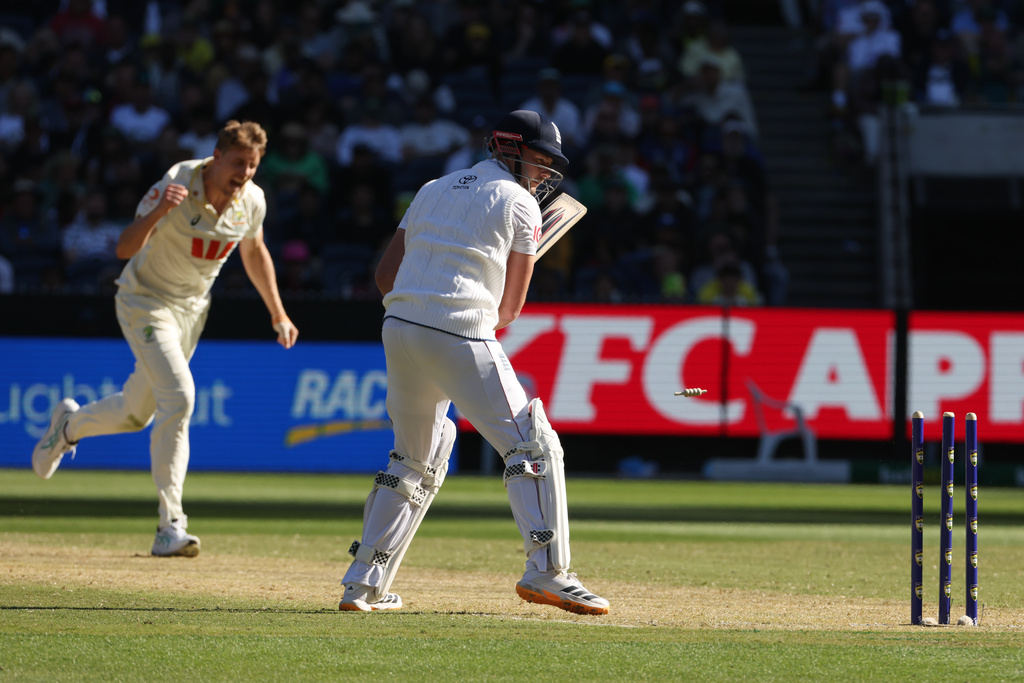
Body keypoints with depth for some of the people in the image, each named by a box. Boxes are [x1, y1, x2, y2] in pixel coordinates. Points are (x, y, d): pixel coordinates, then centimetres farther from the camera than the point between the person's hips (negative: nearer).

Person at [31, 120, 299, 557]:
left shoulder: (251, 201, -9)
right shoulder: (175, 188, -27)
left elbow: (254, 252, 12)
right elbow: (124, 249, -32)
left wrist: (278, 314, 15)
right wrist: (157, 212, -50)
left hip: (192, 309, 7)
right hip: (146, 303, -7)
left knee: (135, 413, 15)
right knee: (179, 398, -24)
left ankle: (69, 424, 48)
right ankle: (170, 527, -22)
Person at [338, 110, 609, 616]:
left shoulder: (434, 190, 23)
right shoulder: (519, 204, 5)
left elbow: (385, 275, 18)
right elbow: (510, 307, 5)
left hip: (399, 329, 7)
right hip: (460, 337, -7)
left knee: (415, 461, 22)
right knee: (533, 445, -2)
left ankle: (362, 585, 19)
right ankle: (546, 571, -15)